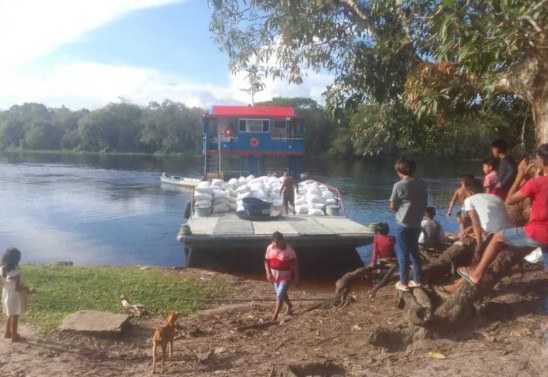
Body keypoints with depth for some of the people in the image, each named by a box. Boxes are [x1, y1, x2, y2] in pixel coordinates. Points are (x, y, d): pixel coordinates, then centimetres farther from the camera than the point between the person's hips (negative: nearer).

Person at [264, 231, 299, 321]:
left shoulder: (288, 250, -20)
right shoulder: (269, 248, -6)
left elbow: (295, 264, -14)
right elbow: (266, 261, 5)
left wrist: (296, 277, -12)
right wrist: (268, 273, -6)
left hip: (285, 277, -6)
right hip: (275, 276, 6)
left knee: (279, 296, -7)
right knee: (282, 294, 22)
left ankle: (275, 317, 3)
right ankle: (289, 306, 49)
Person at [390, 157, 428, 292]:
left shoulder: (399, 185, -13)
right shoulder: (422, 184, 1)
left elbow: (393, 207, -8)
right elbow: (424, 204, 7)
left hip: (404, 225, -5)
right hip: (417, 224, 5)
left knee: (403, 253, 5)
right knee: (414, 251, 18)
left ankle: (404, 283, 11)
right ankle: (417, 280, 25)